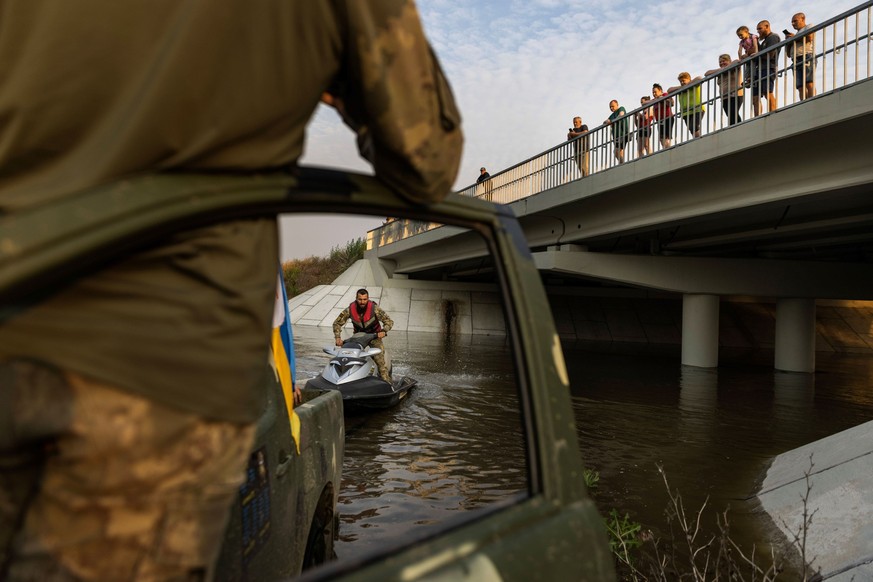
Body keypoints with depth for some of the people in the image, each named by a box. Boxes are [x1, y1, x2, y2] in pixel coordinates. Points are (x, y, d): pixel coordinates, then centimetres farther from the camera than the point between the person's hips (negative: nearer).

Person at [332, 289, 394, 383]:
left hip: (374, 335, -3)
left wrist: (383, 331, -36)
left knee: (380, 359, -18)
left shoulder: (374, 309, -22)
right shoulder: (350, 310, -16)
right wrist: (338, 337, -19)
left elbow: (389, 321, -17)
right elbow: (337, 323, -5)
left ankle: (386, 381, -14)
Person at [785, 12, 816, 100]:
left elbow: (809, 38, -6)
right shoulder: (797, 34, 36)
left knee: (809, 83, -21)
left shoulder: (809, 27, 17)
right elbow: (789, 54, 28)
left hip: (807, 57, -6)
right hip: (796, 61, 6)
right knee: (801, 87, -10)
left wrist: (794, 38, 4)